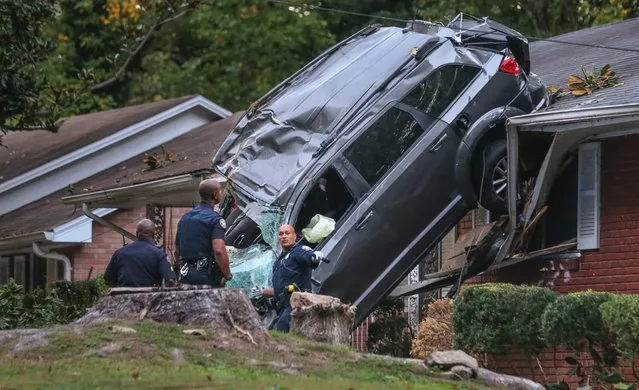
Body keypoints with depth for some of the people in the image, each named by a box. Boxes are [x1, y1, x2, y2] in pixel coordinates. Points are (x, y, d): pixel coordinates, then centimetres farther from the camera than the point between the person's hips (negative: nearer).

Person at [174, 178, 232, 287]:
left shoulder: (184, 218, 16)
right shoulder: (215, 219, -8)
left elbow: (177, 252, 21)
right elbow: (219, 250, -22)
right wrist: (227, 275, -13)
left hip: (185, 277, 7)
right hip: (207, 278, -7)